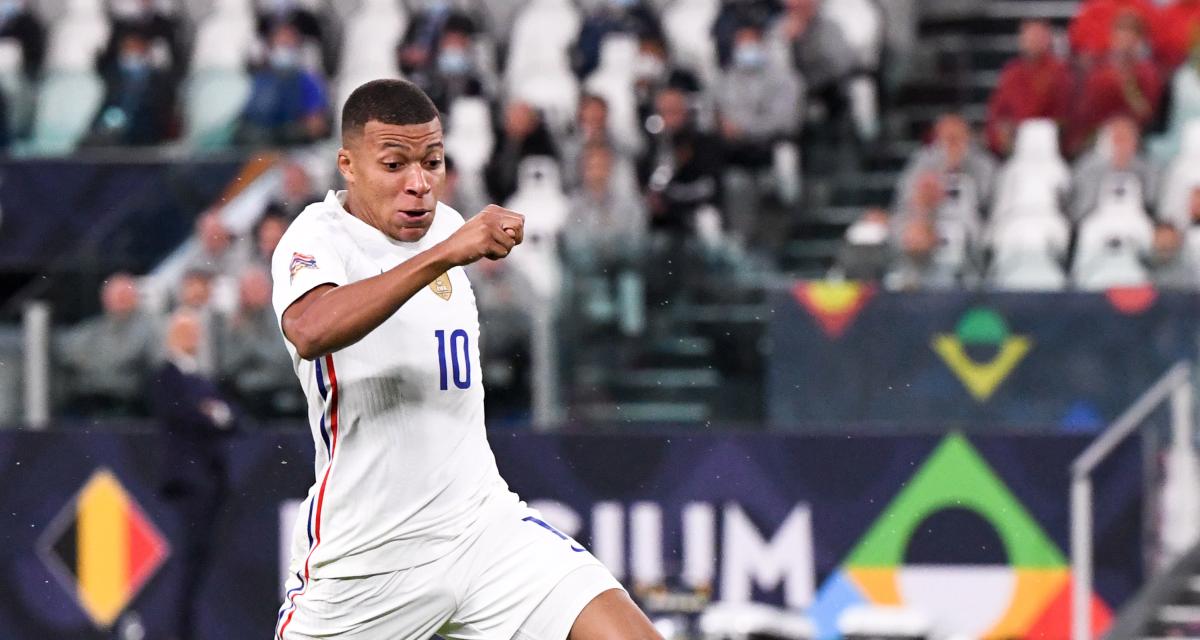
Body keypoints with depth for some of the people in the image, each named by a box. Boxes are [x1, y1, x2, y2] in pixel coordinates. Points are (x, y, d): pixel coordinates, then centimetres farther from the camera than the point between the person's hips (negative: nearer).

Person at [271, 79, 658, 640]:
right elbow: (309, 332, -38)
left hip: (483, 525, 5)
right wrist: (442, 255, -43)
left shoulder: (445, 227, 9)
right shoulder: (319, 237, -13)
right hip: (365, 563, -5)